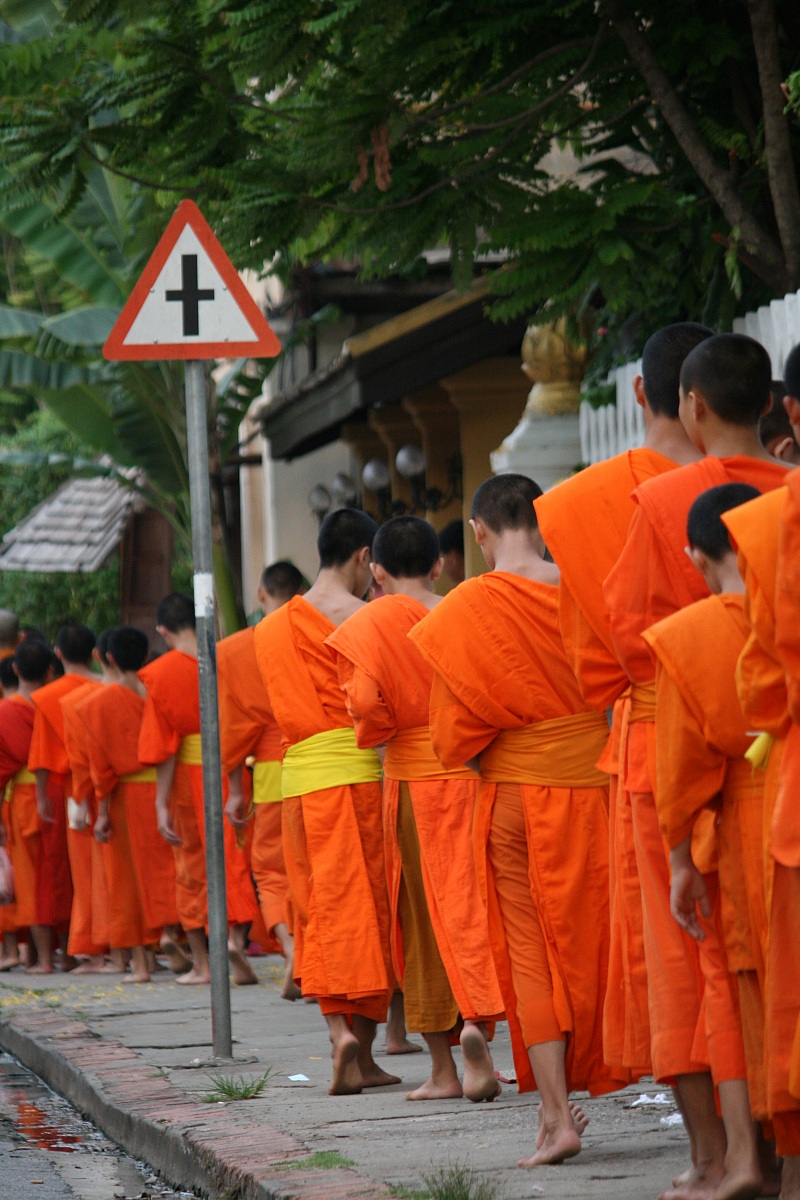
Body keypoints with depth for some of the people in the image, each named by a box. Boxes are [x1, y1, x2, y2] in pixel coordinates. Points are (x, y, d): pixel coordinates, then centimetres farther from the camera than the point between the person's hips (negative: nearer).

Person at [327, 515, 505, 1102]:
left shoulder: (367, 626, -4)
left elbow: (365, 701, -17)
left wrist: (376, 731, 3)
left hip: (410, 777, -1)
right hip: (472, 770, 1)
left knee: (424, 915, 7)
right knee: (465, 901, 0)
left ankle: (442, 1069, 9)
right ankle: (475, 1017, -28)